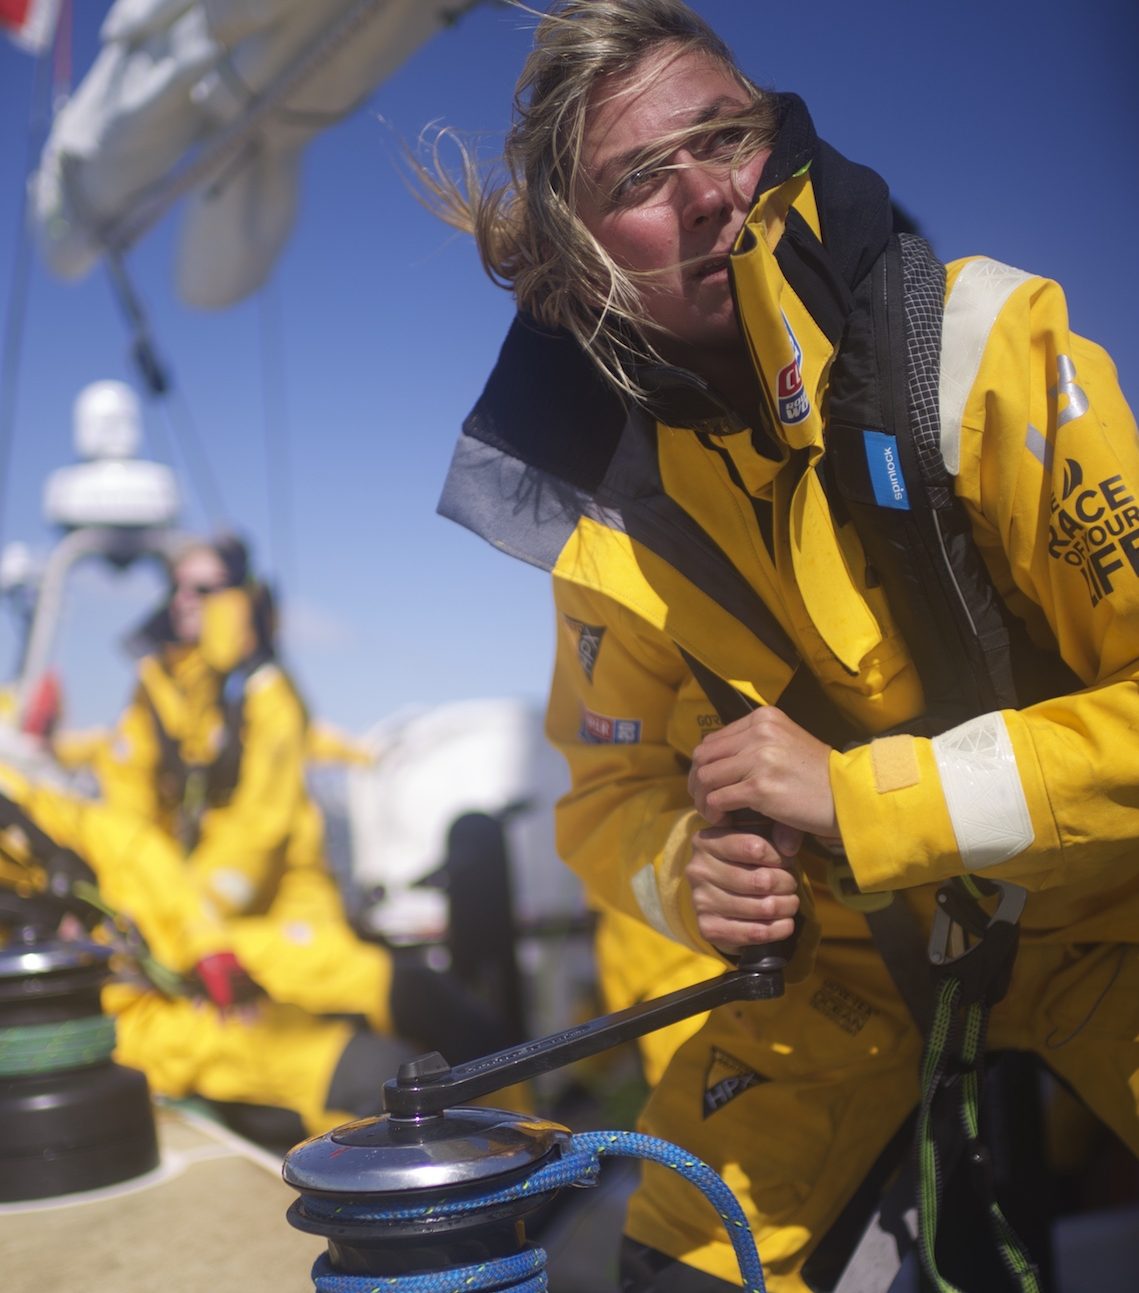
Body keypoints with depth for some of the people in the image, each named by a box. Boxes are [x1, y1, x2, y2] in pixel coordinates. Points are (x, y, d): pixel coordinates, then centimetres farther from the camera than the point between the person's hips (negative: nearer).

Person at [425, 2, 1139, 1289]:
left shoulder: (979, 342, -24)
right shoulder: (612, 522, -10)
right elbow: (612, 791, 1)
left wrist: (863, 797, -32)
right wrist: (686, 875, -20)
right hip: (853, 946, 3)